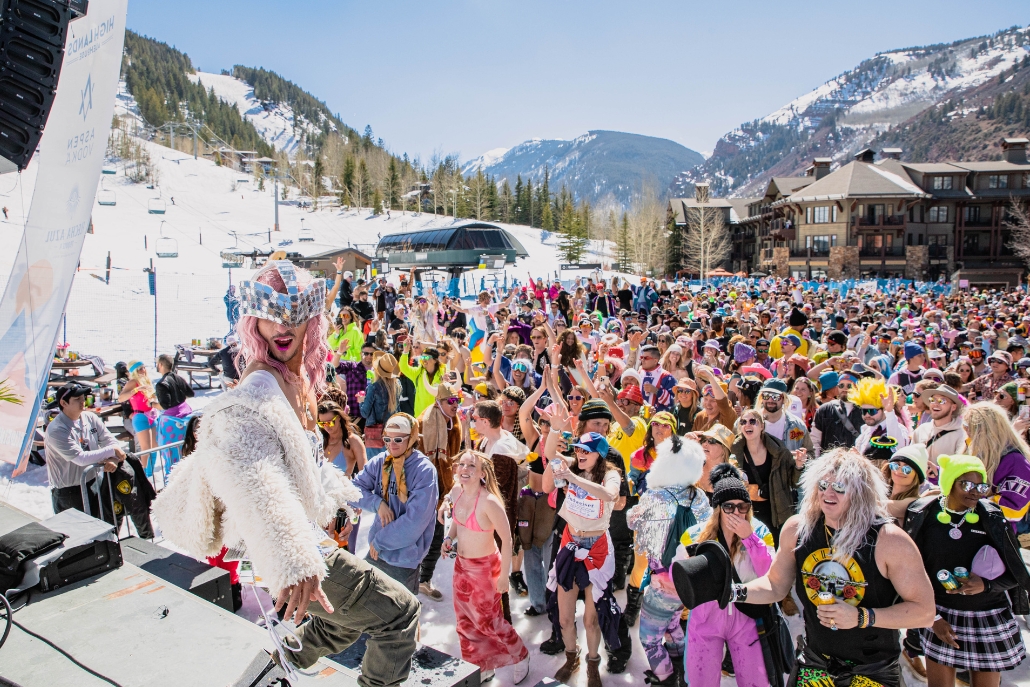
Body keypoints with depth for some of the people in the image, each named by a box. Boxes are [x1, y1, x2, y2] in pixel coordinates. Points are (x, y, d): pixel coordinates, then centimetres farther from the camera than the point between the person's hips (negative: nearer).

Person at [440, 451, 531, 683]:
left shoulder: (489, 502, -29)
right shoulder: (456, 491, -7)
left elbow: (507, 539, -20)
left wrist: (504, 575, -16)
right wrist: (449, 538, -3)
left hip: (485, 567, -7)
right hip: (462, 564, 7)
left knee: (488, 621, 10)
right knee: (465, 621, 18)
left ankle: (521, 657, 37)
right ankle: (482, 667, 40)